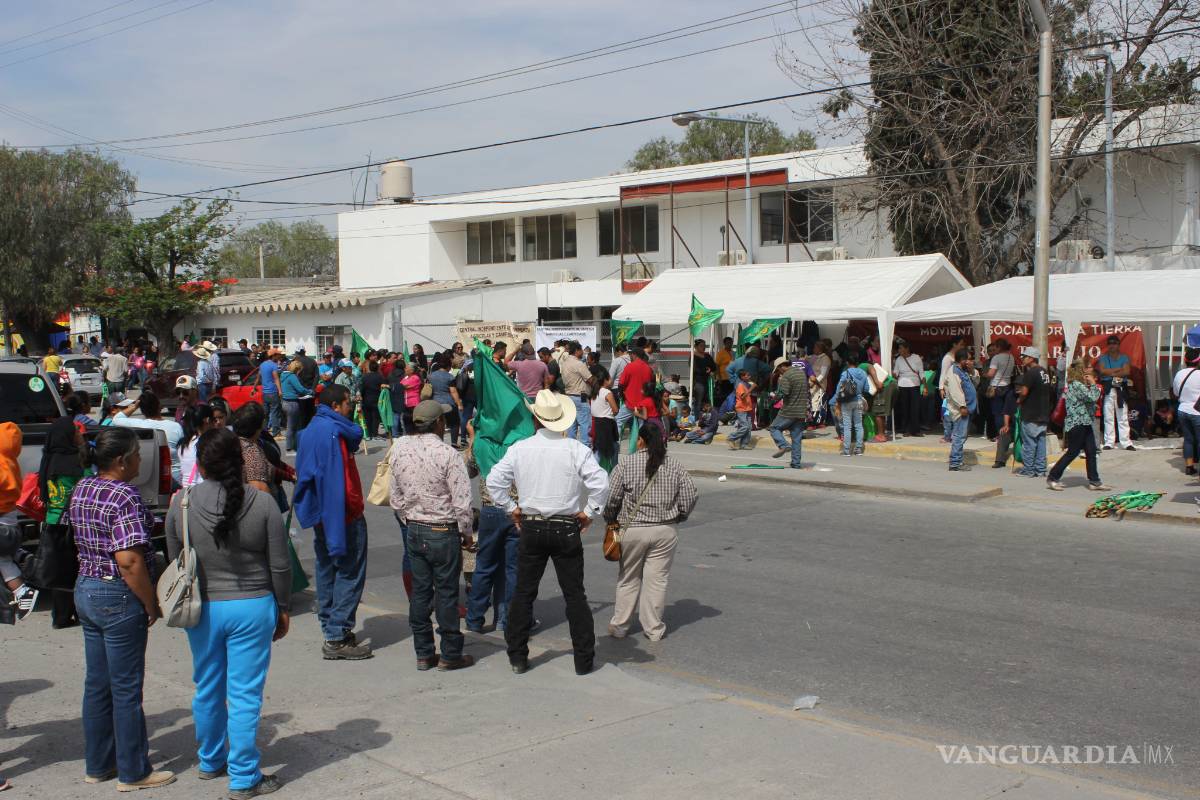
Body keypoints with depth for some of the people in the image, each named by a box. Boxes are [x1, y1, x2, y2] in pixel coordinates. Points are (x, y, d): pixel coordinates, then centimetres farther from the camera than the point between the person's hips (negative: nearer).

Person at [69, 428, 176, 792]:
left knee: (96, 684, 17)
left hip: (85, 590, 9)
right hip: (119, 598, -9)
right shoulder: (125, 498, -21)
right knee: (126, 689, 3)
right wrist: (151, 605, -16)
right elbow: (130, 561, -25)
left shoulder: (81, 490, 6)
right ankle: (133, 772, 14)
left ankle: (97, 765, 28)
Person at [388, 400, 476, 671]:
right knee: (446, 593, 4)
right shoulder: (447, 454, -18)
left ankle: (423, 654, 19)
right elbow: (462, 502, -16)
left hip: (414, 530, 6)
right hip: (444, 532, -5)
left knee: (420, 591, 12)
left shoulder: (400, 450, 0)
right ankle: (450, 655, 12)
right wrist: (466, 534, -2)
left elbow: (396, 499, 8)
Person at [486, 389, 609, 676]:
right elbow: (600, 483, -16)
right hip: (567, 529, -1)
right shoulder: (576, 449, -8)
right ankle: (584, 659, 10)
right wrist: (589, 512, -3)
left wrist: (511, 509, 7)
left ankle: (517, 657, 16)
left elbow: (494, 480, -4)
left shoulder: (520, 449, -2)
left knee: (523, 593, 12)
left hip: (531, 528, 1)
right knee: (574, 595, 7)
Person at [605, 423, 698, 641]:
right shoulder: (675, 466, 1)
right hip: (665, 531, 1)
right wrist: (677, 517, 15)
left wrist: (611, 521, 9)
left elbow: (611, 498, -8)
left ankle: (619, 626, 18)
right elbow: (691, 496, 0)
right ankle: (654, 629, 12)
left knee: (628, 579, 11)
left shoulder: (626, 464, -7)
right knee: (657, 579, 7)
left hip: (632, 530, -1)